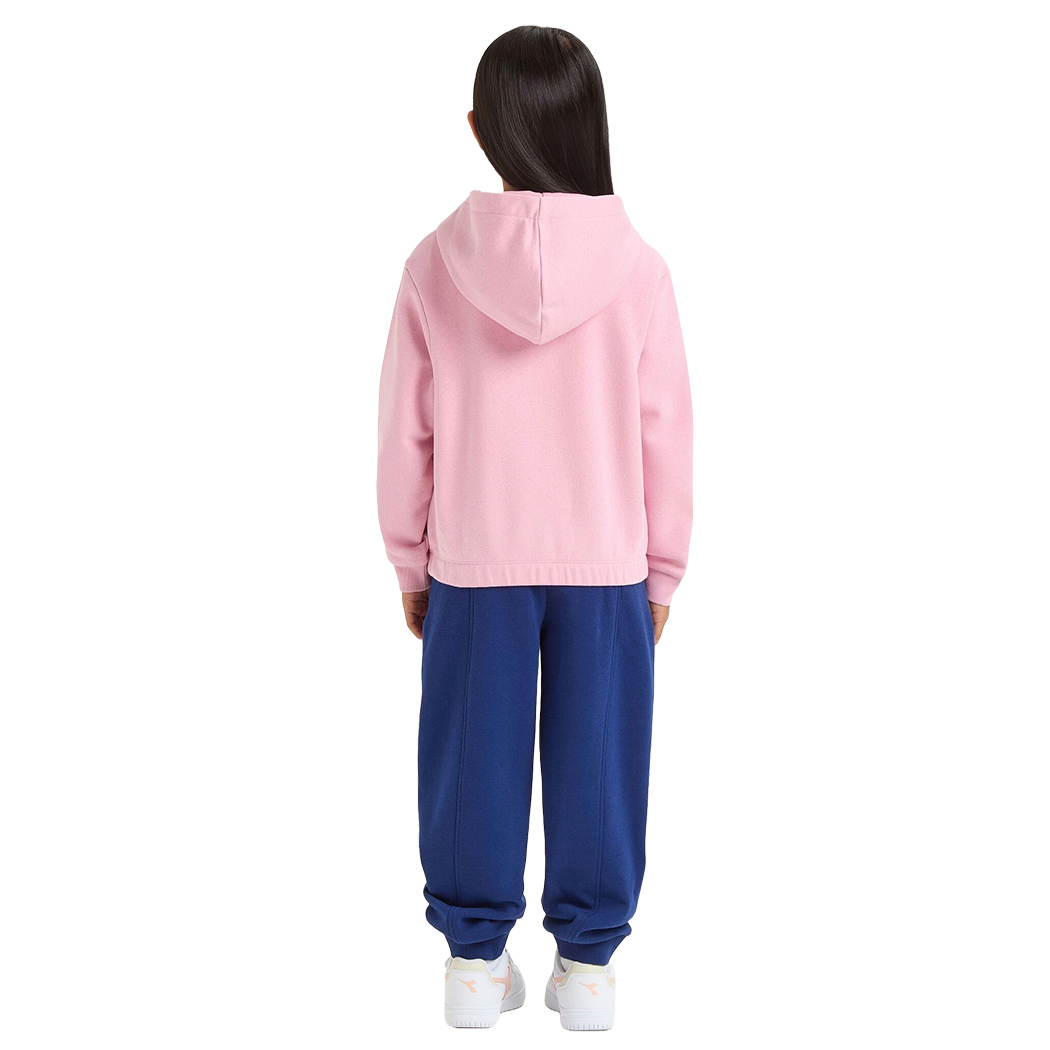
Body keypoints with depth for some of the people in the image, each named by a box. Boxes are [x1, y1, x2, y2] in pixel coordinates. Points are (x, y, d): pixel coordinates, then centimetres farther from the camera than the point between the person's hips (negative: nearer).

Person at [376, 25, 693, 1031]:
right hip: (606, 567, 0)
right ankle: (586, 962, 19)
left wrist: (411, 565, 11)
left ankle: (475, 957, 22)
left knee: (475, 760, 11)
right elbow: (664, 436, -3)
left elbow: (404, 434, -1)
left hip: (473, 565, 0)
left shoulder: (435, 266, -7)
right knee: (596, 760, 10)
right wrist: (660, 571, 9)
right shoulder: (638, 268, -8)